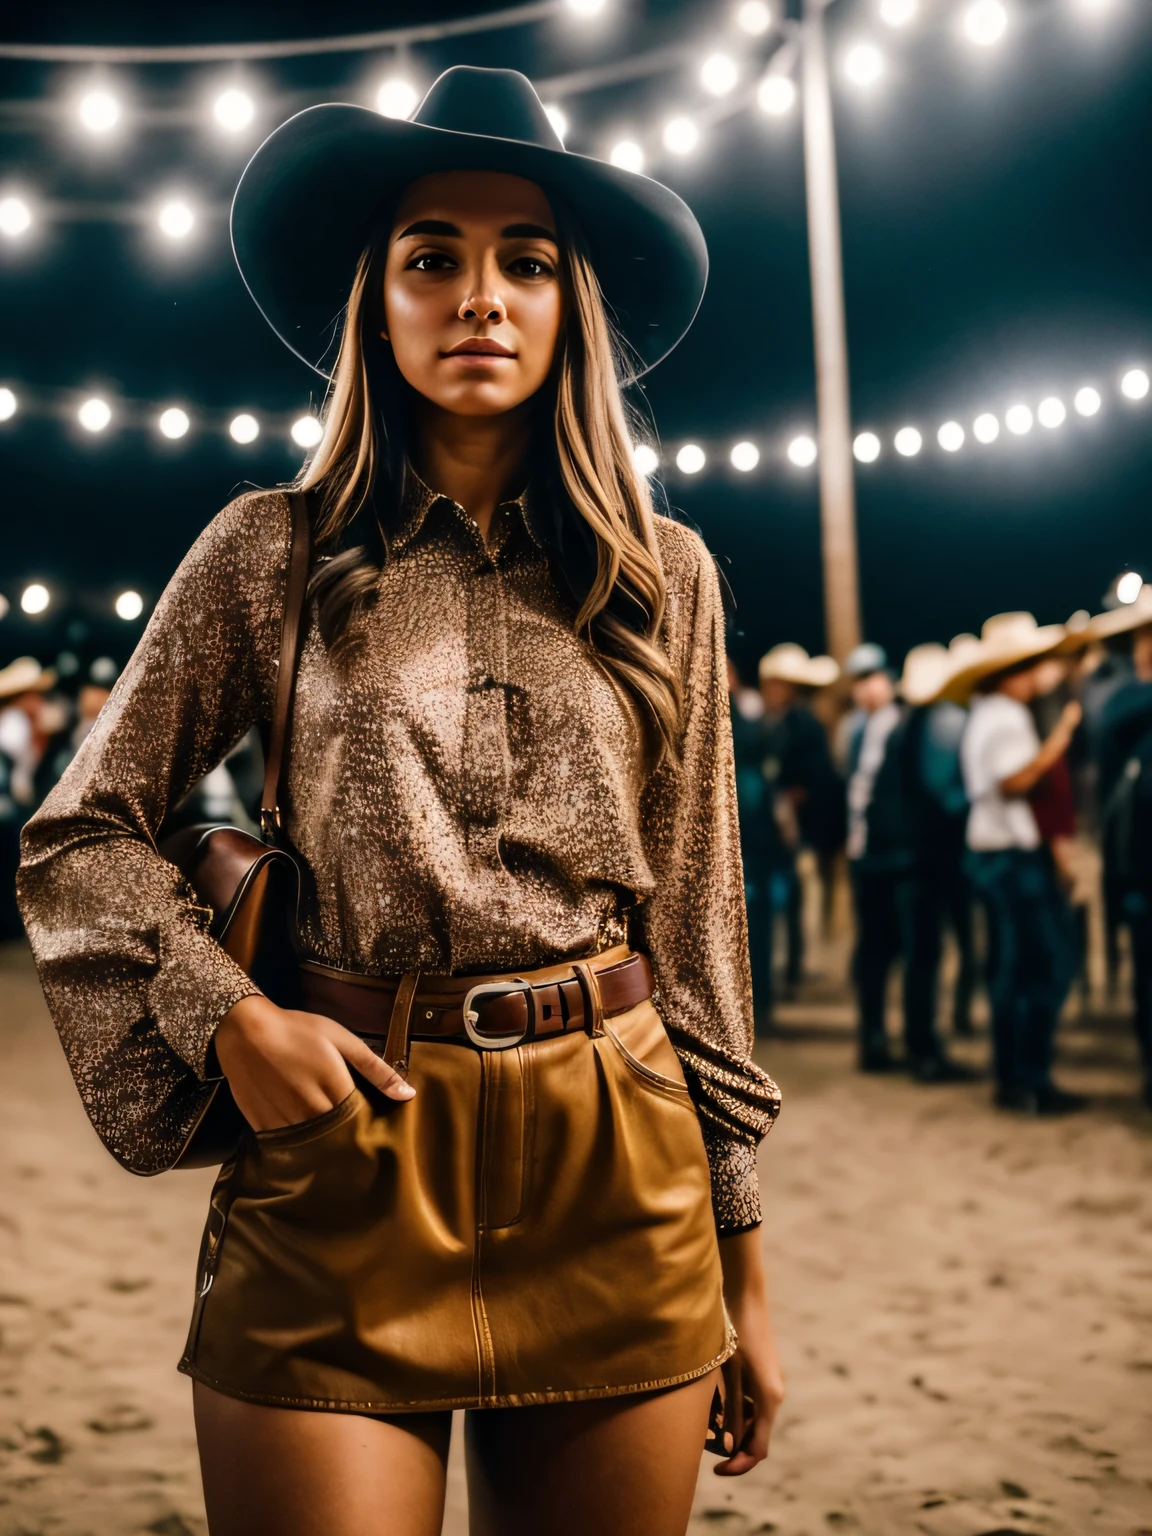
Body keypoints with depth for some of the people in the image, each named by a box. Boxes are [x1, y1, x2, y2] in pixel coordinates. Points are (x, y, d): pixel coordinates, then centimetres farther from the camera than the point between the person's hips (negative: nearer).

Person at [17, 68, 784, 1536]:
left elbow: (697, 918, 9)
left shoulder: (665, 579, 6)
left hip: (622, 1177, 2)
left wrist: (740, 1252, 9)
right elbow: (75, 836, 7)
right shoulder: (272, 553, 2)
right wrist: (227, 1014, -10)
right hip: (340, 1138, -2)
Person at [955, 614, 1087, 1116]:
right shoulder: (1006, 717, -15)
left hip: (992, 852, 11)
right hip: (1014, 852, -11)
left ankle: (1010, 1078, 20)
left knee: (1010, 967, 14)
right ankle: (1032, 1083, -5)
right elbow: (1017, 779, -26)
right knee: (1043, 966, -7)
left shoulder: (985, 713, 16)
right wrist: (1061, 735, -22)